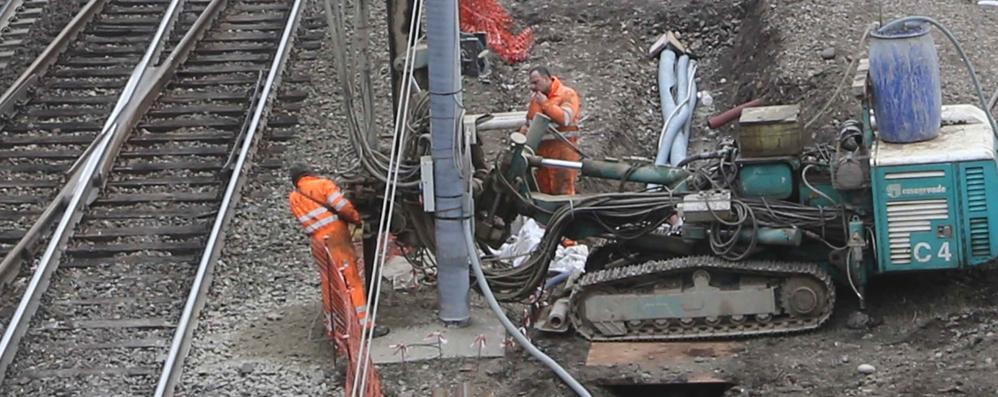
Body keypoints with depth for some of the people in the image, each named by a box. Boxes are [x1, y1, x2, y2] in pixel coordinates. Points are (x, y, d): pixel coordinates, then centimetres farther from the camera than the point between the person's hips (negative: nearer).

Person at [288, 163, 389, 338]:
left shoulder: (294, 198, 14)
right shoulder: (323, 184, -2)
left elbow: (305, 220, 14)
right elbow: (342, 206, -12)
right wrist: (357, 219, 3)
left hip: (318, 242, 5)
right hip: (336, 236, -5)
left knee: (329, 284, 14)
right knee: (352, 280, -3)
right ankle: (363, 324, -5)